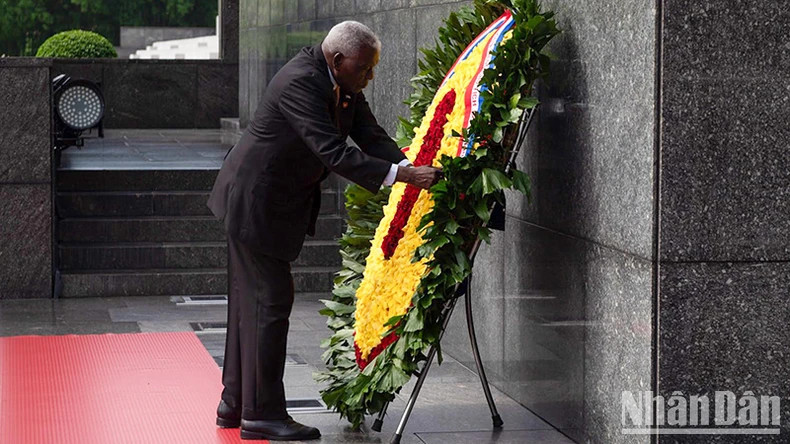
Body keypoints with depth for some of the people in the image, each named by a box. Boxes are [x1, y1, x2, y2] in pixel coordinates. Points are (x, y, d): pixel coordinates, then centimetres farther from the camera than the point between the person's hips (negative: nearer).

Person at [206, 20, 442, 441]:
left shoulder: (344, 84, 2)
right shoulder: (300, 82, -27)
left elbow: (371, 136, -1)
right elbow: (333, 153, -33)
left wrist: (408, 167, -18)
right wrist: (400, 174, -35)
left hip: (270, 201, 10)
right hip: (255, 201, -10)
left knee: (251, 301, 15)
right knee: (271, 299, -7)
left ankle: (235, 404, 24)